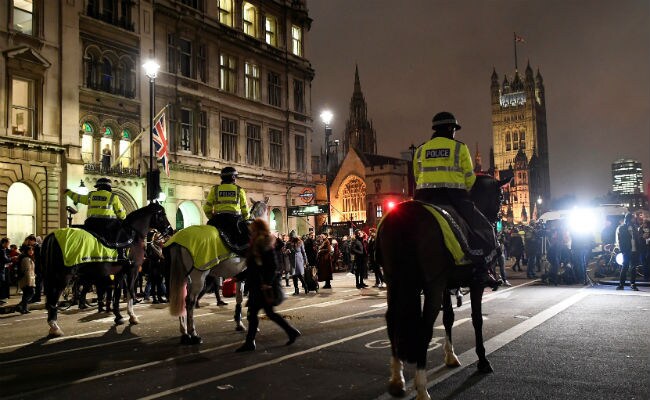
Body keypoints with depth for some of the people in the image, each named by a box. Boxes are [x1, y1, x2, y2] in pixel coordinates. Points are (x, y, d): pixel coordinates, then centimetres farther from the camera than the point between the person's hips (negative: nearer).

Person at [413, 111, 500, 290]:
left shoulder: (420, 150, 15)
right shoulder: (459, 147, 6)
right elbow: (469, 178, 5)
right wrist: (465, 192, 22)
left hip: (424, 197, 3)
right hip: (454, 196, -3)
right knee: (484, 228, 5)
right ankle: (481, 270, -6)